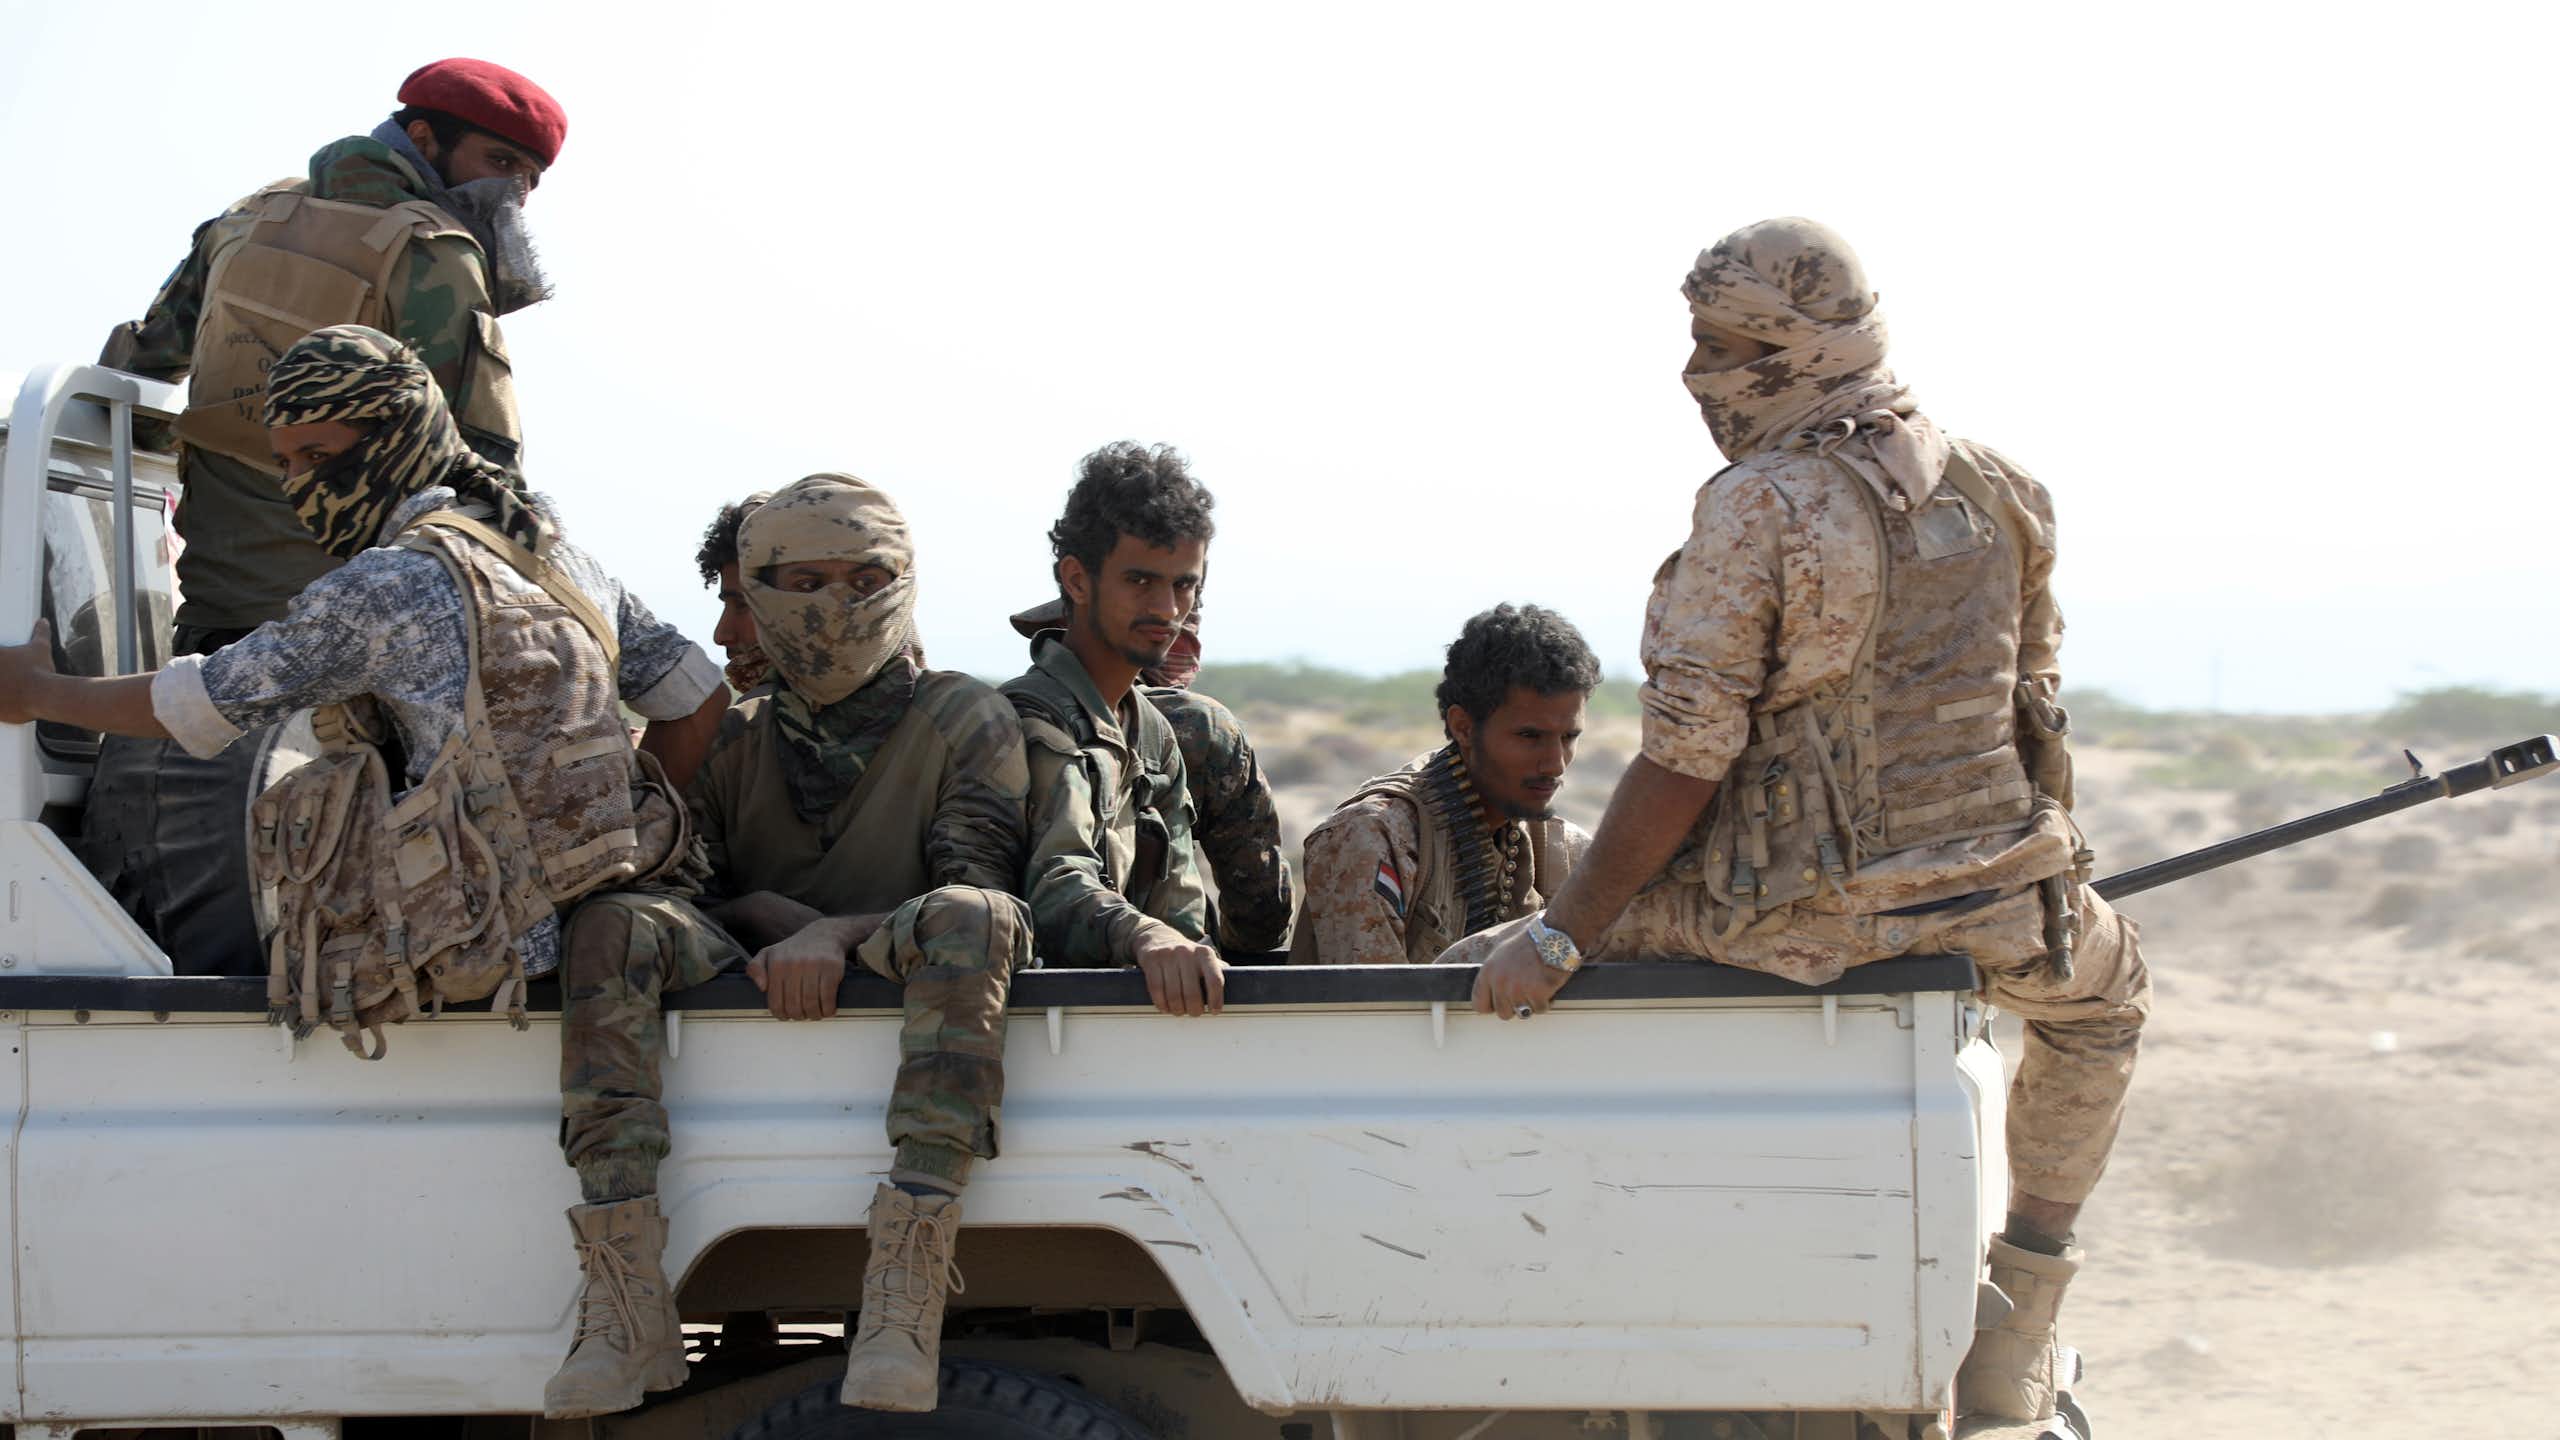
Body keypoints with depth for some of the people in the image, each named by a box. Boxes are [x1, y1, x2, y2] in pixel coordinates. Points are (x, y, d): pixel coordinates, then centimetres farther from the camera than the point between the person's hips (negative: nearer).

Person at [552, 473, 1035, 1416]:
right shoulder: (728, 742, 19)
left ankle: (903, 1302, -47)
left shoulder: (965, 722, 9)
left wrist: (835, 937, -20)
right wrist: (781, 925, -11)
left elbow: (979, 892, -4)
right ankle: (628, 1312, -37)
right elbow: (693, 895, 9)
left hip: (899, 990, -2)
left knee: (973, 917, -35)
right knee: (613, 927, -26)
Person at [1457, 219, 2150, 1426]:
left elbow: (1682, 764, -16)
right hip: (1989, 906, 5)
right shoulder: (1994, 491, 6)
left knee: (1487, 988, 11)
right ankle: (2014, 1334, 30)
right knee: (2103, 993, 37)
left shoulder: (1754, 511, -14)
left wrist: (1558, 937, -11)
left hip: (1793, 914, -5)